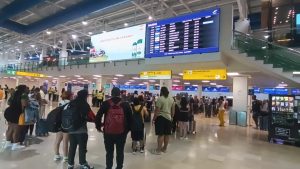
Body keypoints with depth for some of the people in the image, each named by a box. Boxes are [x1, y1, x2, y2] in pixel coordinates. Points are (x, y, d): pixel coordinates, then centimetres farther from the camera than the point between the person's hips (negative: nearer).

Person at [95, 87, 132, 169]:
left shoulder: (106, 103, -2)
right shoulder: (125, 104, -1)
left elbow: (98, 116, -4)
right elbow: (130, 118, -1)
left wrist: (98, 127, 10)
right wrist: (127, 129, 11)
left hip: (108, 132, 0)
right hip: (121, 133, 0)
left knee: (109, 152, 17)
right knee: (120, 152, 15)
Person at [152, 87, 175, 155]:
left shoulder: (160, 99, -12)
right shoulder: (172, 99, 8)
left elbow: (157, 111, -14)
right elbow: (173, 110, 12)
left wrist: (154, 119, -6)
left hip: (161, 118, -6)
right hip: (168, 118, 6)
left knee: (161, 134, -3)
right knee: (167, 134, 11)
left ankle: (158, 150, 5)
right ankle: (164, 148, 24)